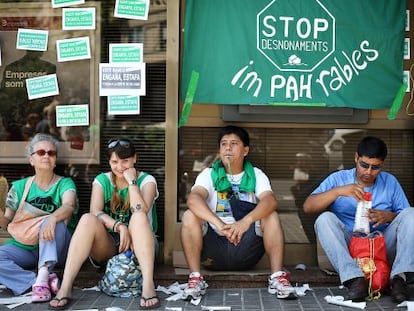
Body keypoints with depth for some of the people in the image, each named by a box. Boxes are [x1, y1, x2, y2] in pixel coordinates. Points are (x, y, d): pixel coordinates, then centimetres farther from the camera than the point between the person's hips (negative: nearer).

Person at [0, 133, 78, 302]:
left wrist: (52, 219, -42)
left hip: (57, 248, -2)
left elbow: (69, 206, -19)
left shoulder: (64, 184, 3)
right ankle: (42, 281, -33)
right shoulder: (19, 186, 12)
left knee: (56, 222, -33)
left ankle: (42, 275, -46)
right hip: (24, 247, 3)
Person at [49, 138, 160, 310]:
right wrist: (118, 226, -27)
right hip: (107, 246, 2)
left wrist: (131, 181, -16)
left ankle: (148, 285, -43)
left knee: (139, 217, -32)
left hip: (137, 246, -1)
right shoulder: (102, 180, 7)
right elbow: (95, 212, -11)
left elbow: (140, 212, -18)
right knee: (87, 219, -28)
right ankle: (65, 288, -36)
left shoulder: (146, 180, 1)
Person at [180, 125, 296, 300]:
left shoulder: (256, 175, 6)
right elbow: (193, 199, -19)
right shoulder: (209, 174, 4)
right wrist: (219, 224, -37)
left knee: (270, 216, -22)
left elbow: (270, 201, -17)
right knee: (190, 216, -23)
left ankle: (277, 278, -23)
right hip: (214, 248, 0)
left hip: (246, 248, 0)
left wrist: (246, 221, -38)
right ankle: (195, 278, -22)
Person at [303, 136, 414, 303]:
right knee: (325, 219, -27)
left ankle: (400, 277, -31)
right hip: (348, 246, -1)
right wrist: (338, 191, -22)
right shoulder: (338, 179, 3)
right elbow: (307, 206, -9)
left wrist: (388, 216, -17)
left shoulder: (390, 182, 9)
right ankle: (355, 279, -38)